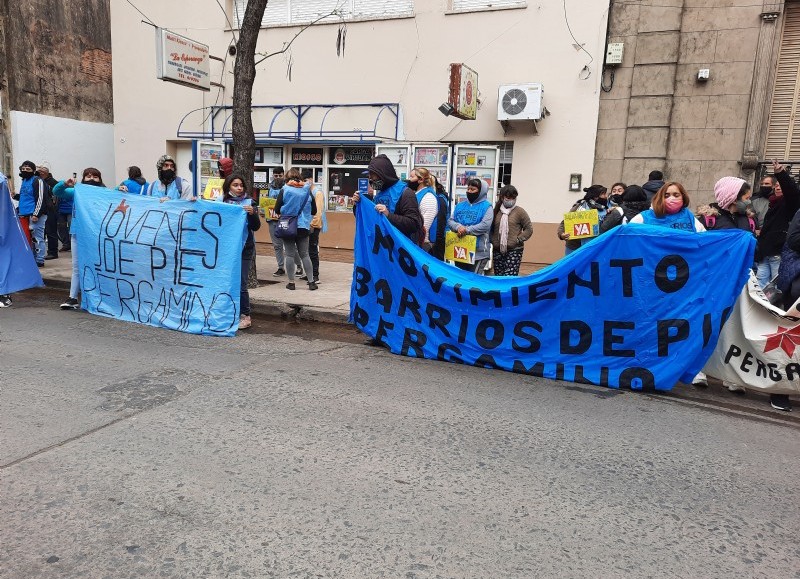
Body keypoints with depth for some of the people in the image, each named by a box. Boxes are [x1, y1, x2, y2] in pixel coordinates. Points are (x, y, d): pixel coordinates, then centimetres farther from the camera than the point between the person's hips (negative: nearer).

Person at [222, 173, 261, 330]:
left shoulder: (248, 202, -2)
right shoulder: (221, 202, 6)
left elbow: (256, 227, -5)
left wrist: (252, 213, -24)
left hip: (243, 249, -3)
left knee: (240, 284, -4)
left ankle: (245, 316, 7)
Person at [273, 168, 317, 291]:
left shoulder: (285, 190, -7)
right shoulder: (307, 191, 0)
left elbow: (277, 210, -7)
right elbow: (314, 211, 5)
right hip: (303, 227, 2)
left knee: (290, 254, 5)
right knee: (304, 254, 10)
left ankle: (291, 282, 8)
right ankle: (311, 282, 9)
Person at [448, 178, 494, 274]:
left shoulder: (486, 206, -3)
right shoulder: (460, 205, 13)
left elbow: (485, 225, -17)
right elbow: (450, 221, 7)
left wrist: (466, 230, -19)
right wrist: (458, 227, -15)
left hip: (478, 252, -6)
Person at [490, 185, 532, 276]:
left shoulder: (520, 211, -1)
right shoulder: (496, 211, 9)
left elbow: (529, 229, 0)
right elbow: (491, 229, 19)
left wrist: (518, 240, -7)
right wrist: (492, 241, 6)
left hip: (514, 250, -4)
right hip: (498, 250, 4)